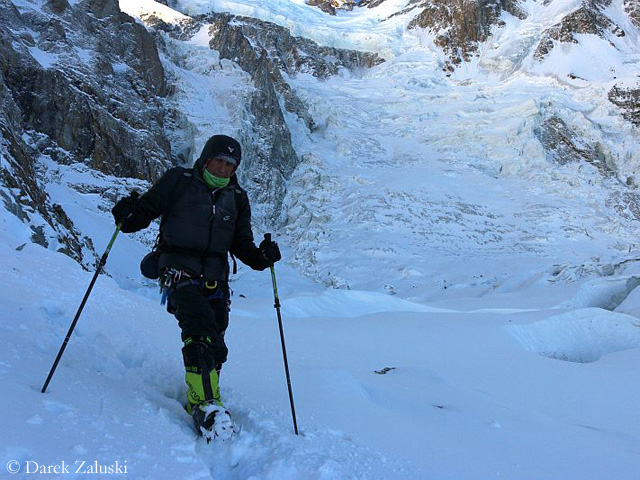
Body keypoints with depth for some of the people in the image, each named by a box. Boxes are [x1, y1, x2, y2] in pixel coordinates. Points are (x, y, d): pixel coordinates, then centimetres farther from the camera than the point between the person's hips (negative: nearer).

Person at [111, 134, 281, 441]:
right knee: (200, 328, -25)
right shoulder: (179, 181, 4)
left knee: (214, 346, 1)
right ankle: (205, 403, -22)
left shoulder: (237, 198, 15)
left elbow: (241, 243, 16)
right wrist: (128, 216, -19)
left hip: (215, 277, 5)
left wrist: (261, 257, -4)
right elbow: (148, 209, 3)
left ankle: (199, 403, 19)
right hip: (178, 270, -4)